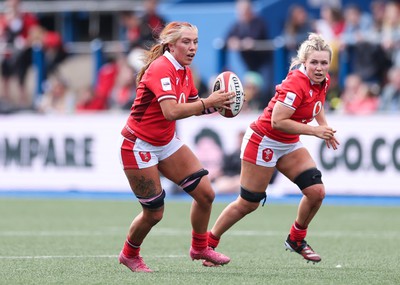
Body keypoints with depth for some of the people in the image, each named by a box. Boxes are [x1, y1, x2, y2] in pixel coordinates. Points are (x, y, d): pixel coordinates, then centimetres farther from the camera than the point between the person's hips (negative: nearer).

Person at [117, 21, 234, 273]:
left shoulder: (184, 71, 3)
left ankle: (200, 247, 22)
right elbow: (171, 112, -38)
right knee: (154, 213, -2)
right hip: (140, 146, -8)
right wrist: (208, 102, -35)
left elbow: (193, 105, 15)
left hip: (166, 143, 8)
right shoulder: (161, 69, -25)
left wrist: (217, 104, -5)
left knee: (205, 193, 0)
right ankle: (129, 255, 26)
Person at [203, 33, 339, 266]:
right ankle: (207, 244, 16)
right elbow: (278, 121, -33)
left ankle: (297, 239, 17)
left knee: (316, 191, -6)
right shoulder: (296, 84, -29)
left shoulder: (323, 81, -3)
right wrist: (314, 131, -32)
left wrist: (325, 128, 12)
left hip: (289, 145, 8)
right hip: (264, 141, -8)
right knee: (248, 203, 0)